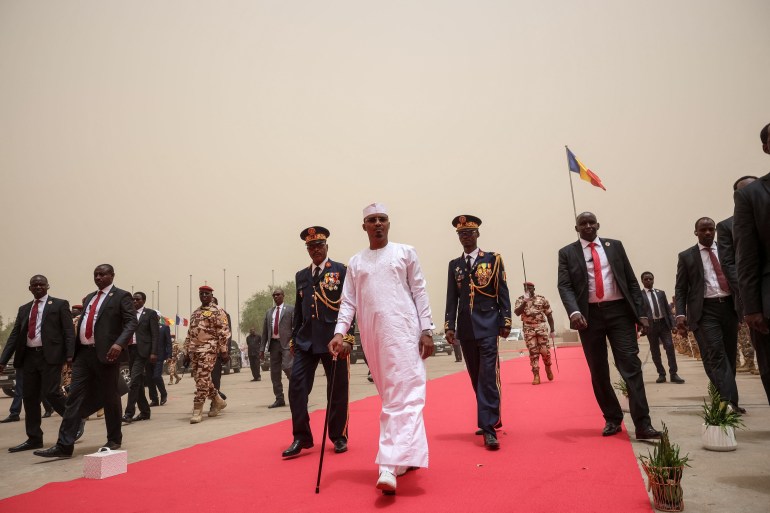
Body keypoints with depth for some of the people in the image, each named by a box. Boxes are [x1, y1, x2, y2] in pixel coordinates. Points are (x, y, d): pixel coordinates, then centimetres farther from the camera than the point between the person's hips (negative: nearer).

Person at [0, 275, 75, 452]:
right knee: (29, 397, 8)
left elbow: (69, 331, -5)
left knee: (51, 393, -12)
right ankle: (34, 439, 16)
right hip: (28, 356, 6)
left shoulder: (59, 304, 2)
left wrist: (70, 355, -16)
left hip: (50, 355, -6)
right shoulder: (23, 309, 17)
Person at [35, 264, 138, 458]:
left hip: (105, 353, -6)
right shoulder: (89, 298, 19)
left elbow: (131, 322, -13)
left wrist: (119, 343, -28)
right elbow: (83, 323, 22)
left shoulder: (121, 296, -3)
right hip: (83, 353, 6)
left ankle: (114, 440, 18)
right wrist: (73, 350, 16)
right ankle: (64, 445, 3)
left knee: (109, 398, 3)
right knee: (75, 398, 1)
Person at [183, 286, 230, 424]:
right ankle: (218, 401, 27)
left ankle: (197, 410, -3)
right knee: (201, 379, 11)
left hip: (208, 349, -7)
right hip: (194, 350, 7)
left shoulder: (217, 311, -3)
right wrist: (186, 352, 16)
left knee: (202, 380, -9)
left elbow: (224, 332, -8)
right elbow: (190, 333, 20)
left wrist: (223, 351, -13)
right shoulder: (195, 312, 19)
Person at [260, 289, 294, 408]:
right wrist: (262, 348, 10)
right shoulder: (269, 312, 17)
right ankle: (279, 399, 13)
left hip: (286, 343, -5)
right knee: (274, 373, 5)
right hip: (273, 343, 5)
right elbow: (265, 331, 16)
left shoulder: (290, 309, 3)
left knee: (287, 367, -21)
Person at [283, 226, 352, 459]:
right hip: (306, 340, 4)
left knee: (337, 389, 4)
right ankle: (301, 437, 8)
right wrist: (294, 338, 13)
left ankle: (339, 437, 21)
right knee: (297, 385, -4)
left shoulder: (341, 270, 1)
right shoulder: (301, 275, 15)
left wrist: (348, 334, -12)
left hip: (334, 338, -4)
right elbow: (299, 309, 17)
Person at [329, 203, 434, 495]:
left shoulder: (405, 252, 7)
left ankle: (389, 466, -15)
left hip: (403, 330, -3)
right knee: (390, 397, 10)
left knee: (404, 395, -12)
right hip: (372, 335, 3)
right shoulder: (355, 262, 14)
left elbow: (420, 292, 4)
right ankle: (405, 457, 23)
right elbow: (348, 301, 9)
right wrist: (340, 333, -5)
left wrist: (427, 330, -3)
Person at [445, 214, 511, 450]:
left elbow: (503, 293, 2)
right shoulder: (454, 265, 12)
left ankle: (488, 428, -5)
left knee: (488, 376, -9)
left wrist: (505, 322, -4)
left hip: (487, 325, -3)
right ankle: (491, 418, 27)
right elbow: (451, 298, 9)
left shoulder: (493, 259, 4)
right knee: (477, 377, 11)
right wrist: (449, 326, 3)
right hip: (466, 328, 4)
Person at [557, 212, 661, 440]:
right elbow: (564, 286, -5)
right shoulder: (567, 253, 5)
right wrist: (574, 312, -23)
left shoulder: (615, 246, 10)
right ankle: (612, 419, 23)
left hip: (619, 311, 1)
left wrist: (640, 313, 2)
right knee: (598, 371, 8)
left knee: (631, 365, -5)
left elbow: (631, 280, 9)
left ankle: (642, 424, -2)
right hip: (589, 314, 0)